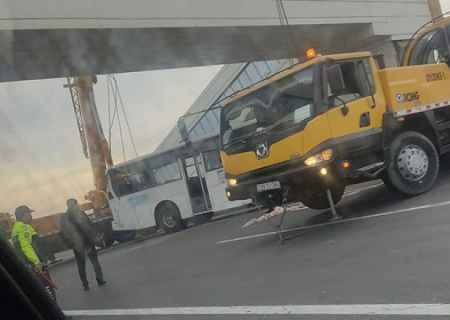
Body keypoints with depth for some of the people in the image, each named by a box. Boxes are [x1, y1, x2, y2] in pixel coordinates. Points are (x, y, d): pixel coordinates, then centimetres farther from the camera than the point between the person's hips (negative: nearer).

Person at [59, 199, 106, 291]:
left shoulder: (62, 218, 4)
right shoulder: (79, 213, -9)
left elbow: (63, 233, 4)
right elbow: (89, 225, -13)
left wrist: (70, 244, 8)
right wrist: (94, 235, -5)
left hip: (76, 244, 3)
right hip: (86, 241, -3)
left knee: (81, 264, 10)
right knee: (94, 261, 8)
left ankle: (85, 285, 10)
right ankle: (100, 279, 7)